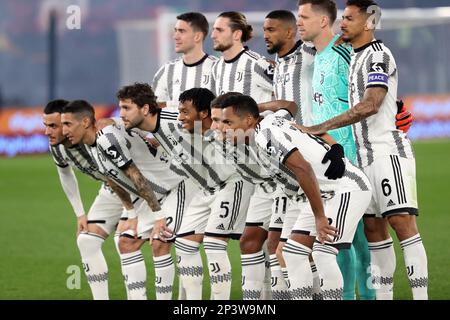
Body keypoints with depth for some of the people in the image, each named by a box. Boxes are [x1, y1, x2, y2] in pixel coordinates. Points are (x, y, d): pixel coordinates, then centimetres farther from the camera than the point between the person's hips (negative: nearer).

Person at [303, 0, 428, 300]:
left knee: (401, 220, -14)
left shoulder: (378, 55, -10)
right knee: (373, 227, 7)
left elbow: (370, 106, -21)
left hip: (388, 149, -9)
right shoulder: (354, 57, 18)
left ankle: (421, 293, -16)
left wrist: (321, 128, -20)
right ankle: (383, 294, 11)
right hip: (366, 154, 9)